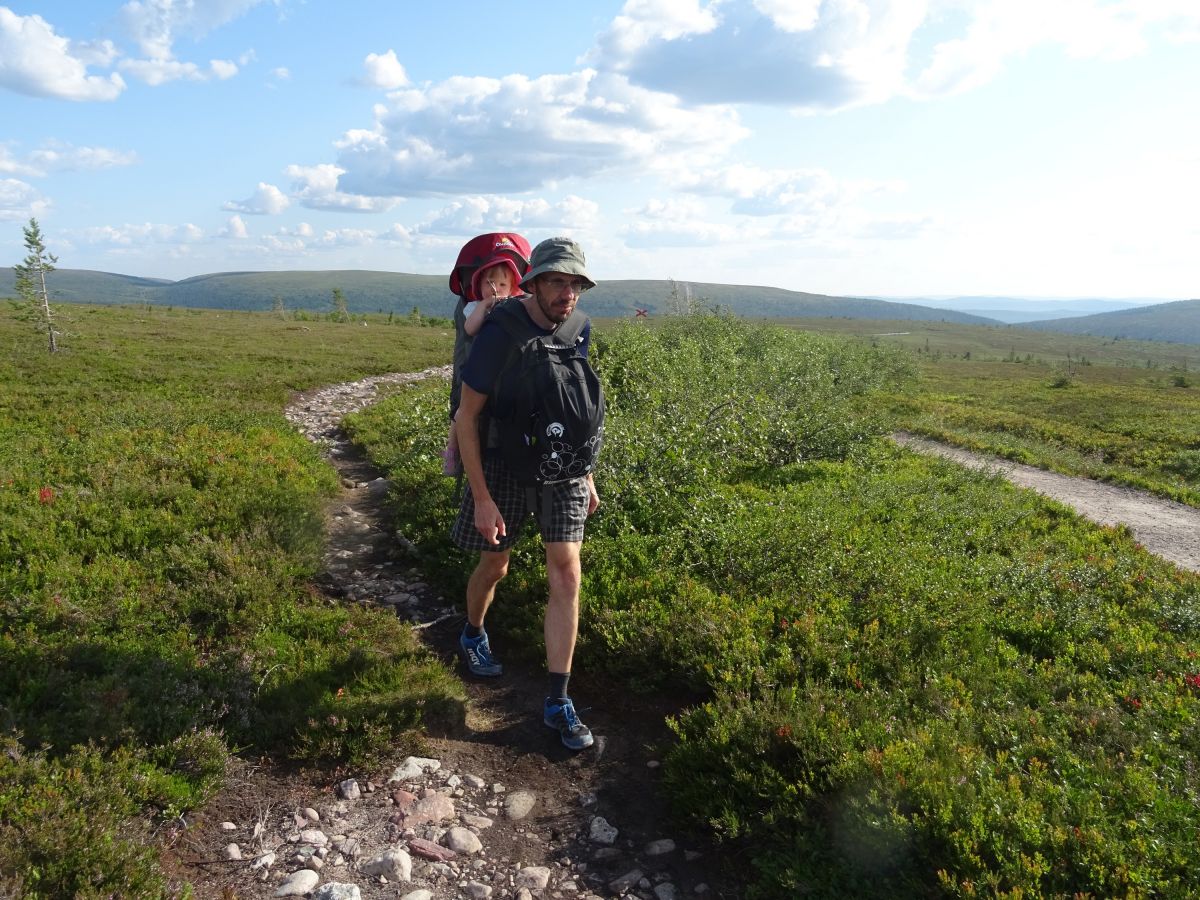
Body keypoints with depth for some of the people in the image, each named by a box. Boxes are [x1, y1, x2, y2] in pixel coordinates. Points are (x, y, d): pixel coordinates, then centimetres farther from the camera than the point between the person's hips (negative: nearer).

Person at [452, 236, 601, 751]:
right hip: (505, 464, -3)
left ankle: (557, 702, 5)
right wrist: (481, 497, -17)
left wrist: (587, 474, 12)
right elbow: (467, 417, -15)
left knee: (566, 574, -5)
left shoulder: (578, 328, -3)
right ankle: (473, 636, 47)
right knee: (494, 566, 14)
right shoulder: (500, 332, -19)